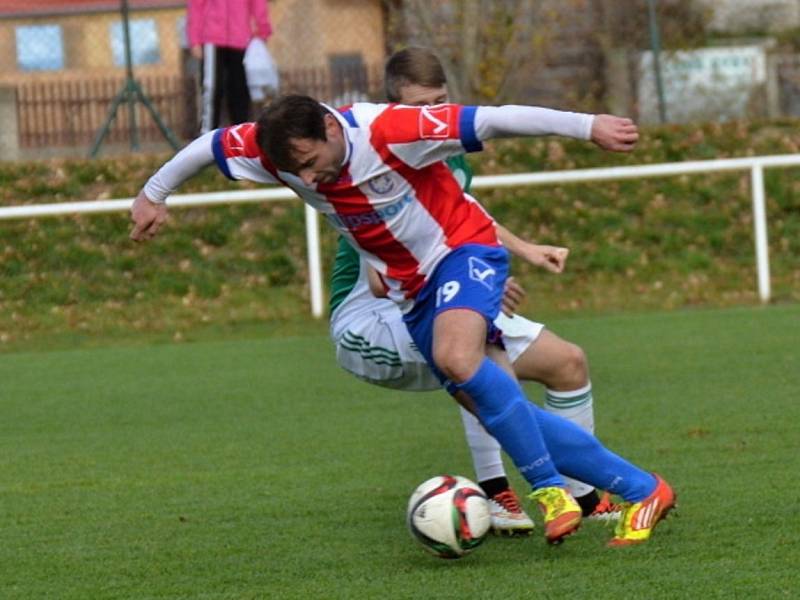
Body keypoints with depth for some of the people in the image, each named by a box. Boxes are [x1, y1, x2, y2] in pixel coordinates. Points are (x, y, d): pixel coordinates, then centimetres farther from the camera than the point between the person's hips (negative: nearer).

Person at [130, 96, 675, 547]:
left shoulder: (388, 131, -30)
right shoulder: (277, 147, -13)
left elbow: (493, 120, -30)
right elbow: (207, 145, 6)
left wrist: (586, 126, -33)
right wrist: (153, 194, 17)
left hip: (463, 248, -6)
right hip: (411, 289, 6)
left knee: (457, 359, -35)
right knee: (501, 411, -1)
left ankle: (550, 488, -25)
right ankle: (641, 489, 7)